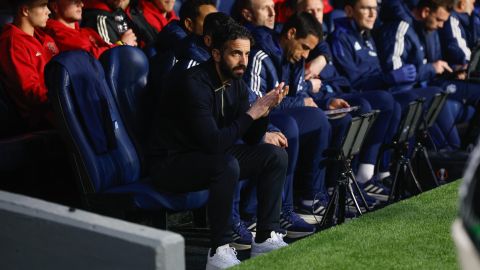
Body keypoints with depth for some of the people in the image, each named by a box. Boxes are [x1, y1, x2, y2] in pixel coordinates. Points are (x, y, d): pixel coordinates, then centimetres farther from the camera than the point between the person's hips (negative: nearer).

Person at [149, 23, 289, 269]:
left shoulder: (236, 84, 3)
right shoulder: (195, 84, -24)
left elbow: (251, 140, 5)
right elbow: (213, 142, -31)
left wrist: (265, 109, -13)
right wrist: (252, 112, -23)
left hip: (209, 156, 9)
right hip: (171, 163, -9)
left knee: (275, 155, -2)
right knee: (227, 165, -36)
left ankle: (265, 238, -1)